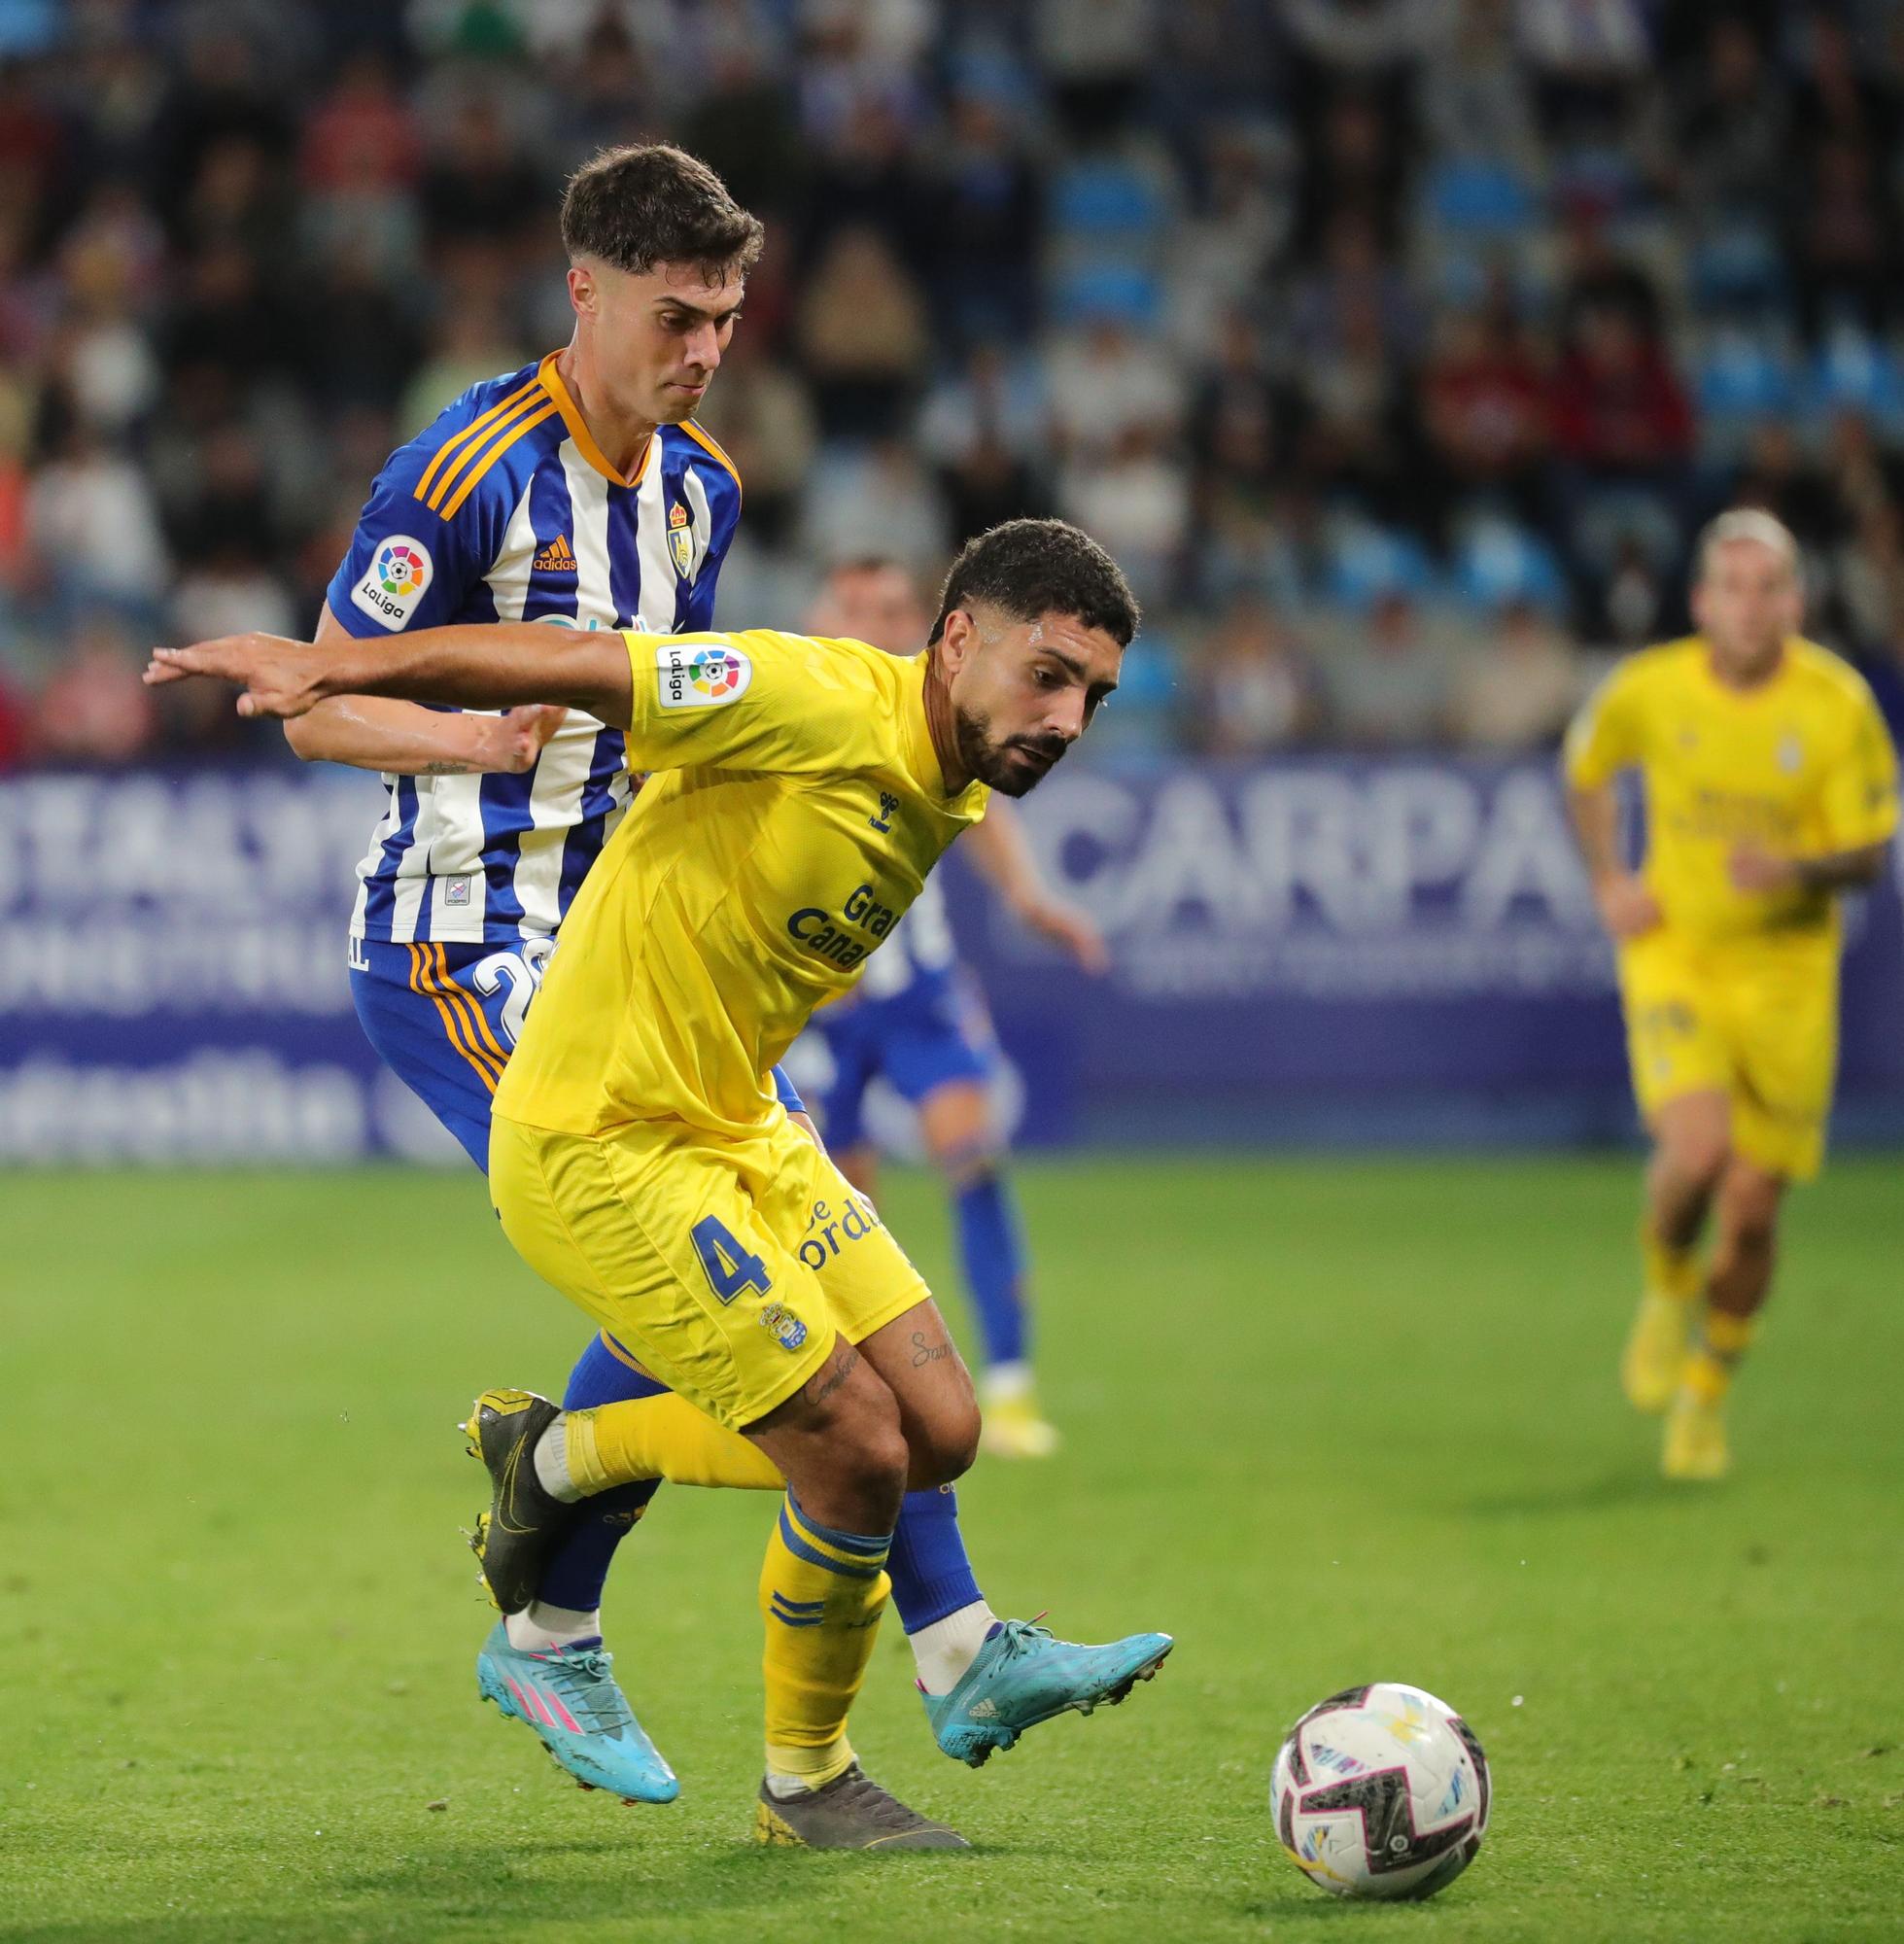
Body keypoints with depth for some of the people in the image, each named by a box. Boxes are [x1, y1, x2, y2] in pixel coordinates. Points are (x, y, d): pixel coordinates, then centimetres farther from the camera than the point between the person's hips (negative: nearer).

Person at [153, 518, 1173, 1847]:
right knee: (859, 1453, -11)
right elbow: (579, 666, -25)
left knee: (940, 1433, 4)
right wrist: (328, 669, -30)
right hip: (597, 1146, -9)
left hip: (737, 1131, 9)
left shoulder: (955, 792, 5)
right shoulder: (821, 703, -23)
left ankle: (559, 1458, 22)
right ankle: (806, 1784, 13)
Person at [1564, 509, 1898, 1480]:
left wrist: (1798, 870, -27)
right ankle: (1668, 1289, 10)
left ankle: (1705, 1396, 25)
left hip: (1787, 970, 0)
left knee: (1752, 1210, 0)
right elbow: (1587, 770, 15)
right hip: (1673, 954, 0)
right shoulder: (1648, 690, -7)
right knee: (1695, 1151, -24)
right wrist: (1609, 882, 3)